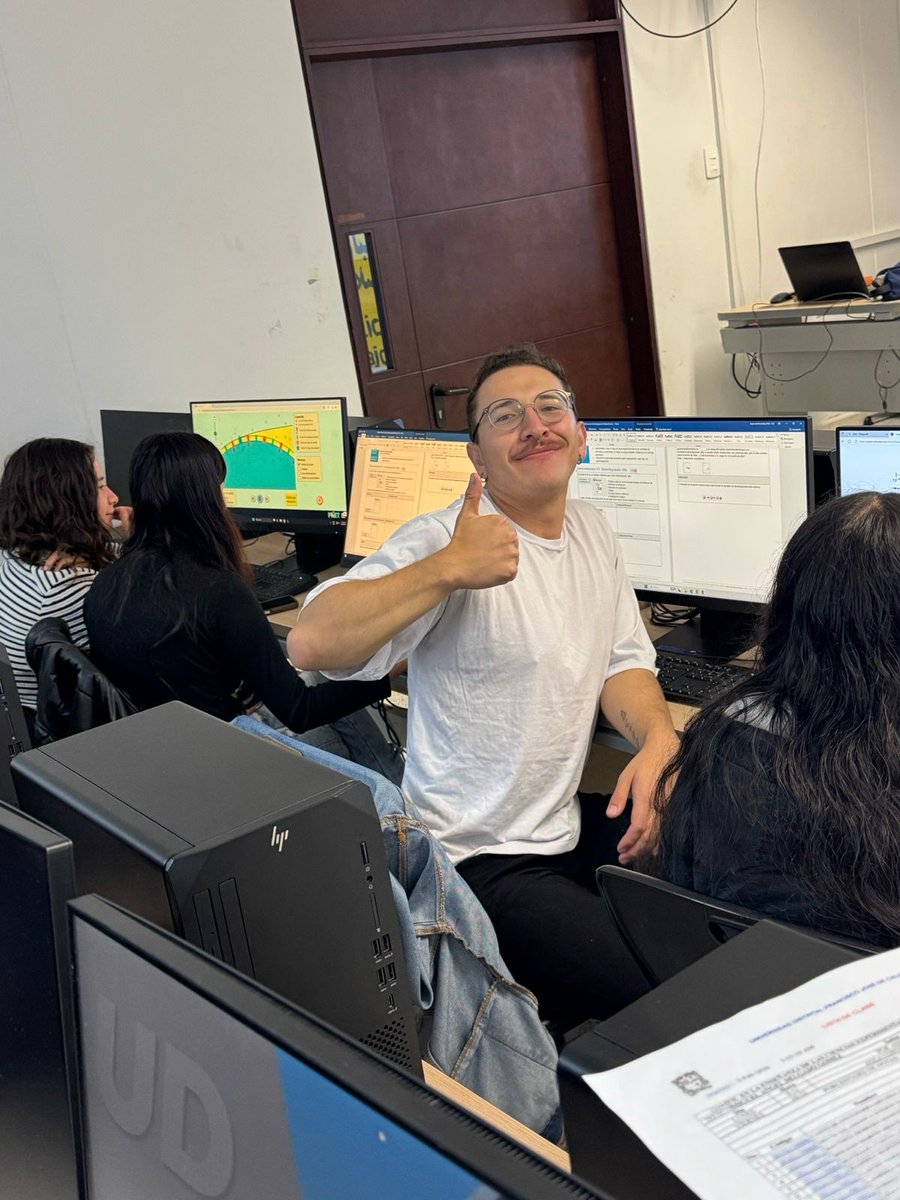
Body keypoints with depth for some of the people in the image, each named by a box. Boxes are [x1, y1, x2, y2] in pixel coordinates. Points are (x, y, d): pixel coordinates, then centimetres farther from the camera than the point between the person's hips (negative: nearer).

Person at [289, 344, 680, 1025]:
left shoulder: (593, 533, 8)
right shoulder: (447, 540, -18)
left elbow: (624, 661, 11)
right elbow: (311, 643, -29)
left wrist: (658, 739, -10)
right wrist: (448, 570, -37)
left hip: (573, 827, 8)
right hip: (482, 860, -8)